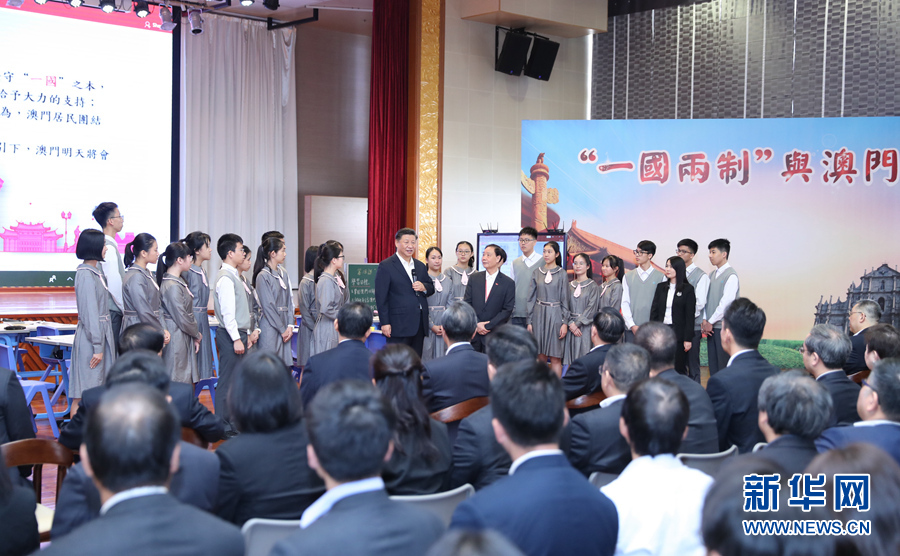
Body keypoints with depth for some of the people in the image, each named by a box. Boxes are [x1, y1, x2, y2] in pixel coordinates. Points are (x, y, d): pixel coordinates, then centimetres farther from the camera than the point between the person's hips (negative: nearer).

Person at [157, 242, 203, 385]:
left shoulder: (179, 281, 11)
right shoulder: (172, 286, -20)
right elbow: (182, 318, -18)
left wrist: (195, 336, 10)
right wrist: (197, 334, -3)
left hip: (185, 339, 10)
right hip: (176, 339, -10)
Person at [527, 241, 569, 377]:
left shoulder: (561, 274, 0)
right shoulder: (537, 273, 7)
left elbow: (565, 299, 0)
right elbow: (531, 298, 9)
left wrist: (565, 322, -6)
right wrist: (529, 321, 4)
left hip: (555, 315, -3)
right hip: (539, 314, 3)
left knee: (555, 358, -2)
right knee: (541, 356, 5)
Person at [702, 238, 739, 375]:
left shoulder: (731, 275, -9)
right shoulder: (712, 275, 14)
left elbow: (726, 301, -15)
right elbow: (707, 299, 13)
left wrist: (711, 322, -12)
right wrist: (705, 320, 0)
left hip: (724, 327, -7)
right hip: (711, 327, 7)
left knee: (723, 364, -6)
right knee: (712, 363, 8)